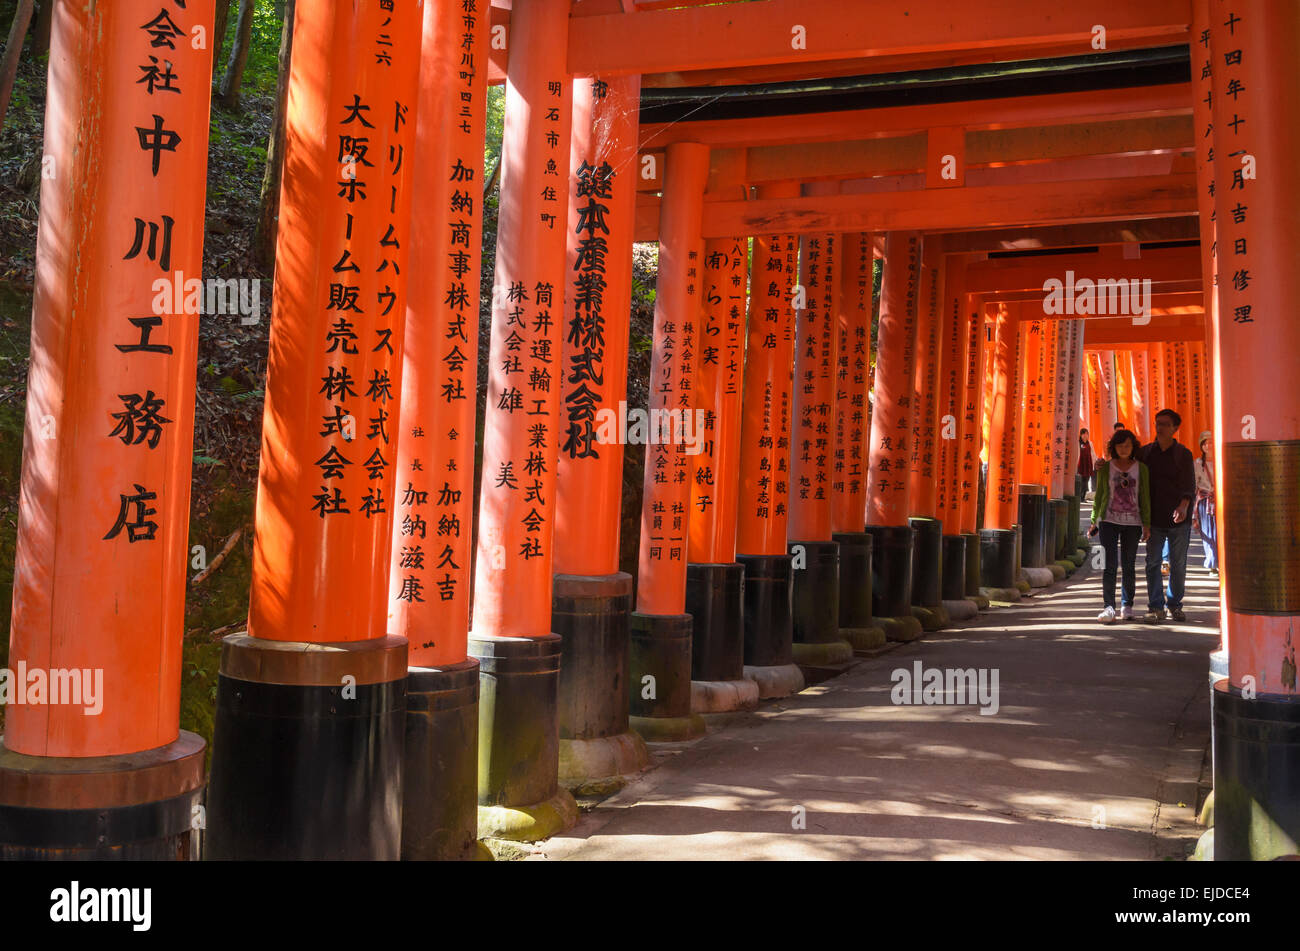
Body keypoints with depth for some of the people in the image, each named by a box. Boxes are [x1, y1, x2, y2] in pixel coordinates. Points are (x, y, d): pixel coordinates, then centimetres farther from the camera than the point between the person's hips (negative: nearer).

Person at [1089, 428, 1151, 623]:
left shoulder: (1141, 468, 5)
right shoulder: (1105, 468, 5)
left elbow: (1145, 498, 7)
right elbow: (1099, 495, 10)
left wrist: (1147, 524, 3)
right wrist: (1094, 521, 7)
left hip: (1132, 523, 1)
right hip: (1109, 521, -1)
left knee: (1129, 565, 7)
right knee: (1110, 564, -9)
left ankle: (1127, 606, 17)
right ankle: (1108, 607, -10)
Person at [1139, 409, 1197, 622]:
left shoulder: (1183, 454, 2)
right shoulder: (1145, 452, 8)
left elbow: (1189, 485, -5)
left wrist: (1184, 506, -23)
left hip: (1179, 518, -1)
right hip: (1154, 517, 1)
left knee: (1178, 564, 6)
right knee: (1152, 562, -3)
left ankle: (1174, 604, 21)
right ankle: (1156, 607, 3)